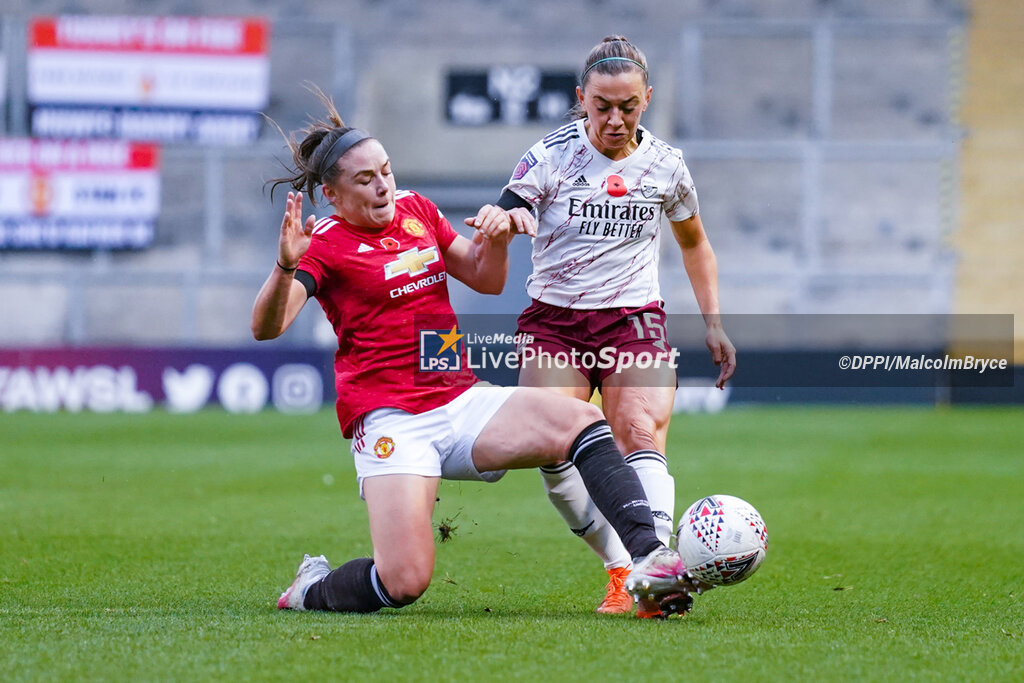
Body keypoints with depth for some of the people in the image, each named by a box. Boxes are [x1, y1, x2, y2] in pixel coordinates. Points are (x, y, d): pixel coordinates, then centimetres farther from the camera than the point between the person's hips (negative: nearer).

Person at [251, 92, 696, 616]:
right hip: (389, 420, -6)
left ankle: (648, 558, -28)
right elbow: (266, 328, -17)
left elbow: (487, 281, 23)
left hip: (461, 401, 6)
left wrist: (496, 239, 1)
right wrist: (286, 266, -36)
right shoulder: (325, 244, -4)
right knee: (404, 583, -19)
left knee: (579, 421, -20)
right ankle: (312, 588, 12)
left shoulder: (415, 209, 14)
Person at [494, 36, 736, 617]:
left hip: (635, 320, 0)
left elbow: (694, 243, 22)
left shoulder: (665, 165, 5)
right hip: (554, 322, 0)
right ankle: (624, 570, -7)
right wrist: (505, 222, -38)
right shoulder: (552, 156, -4)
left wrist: (714, 323, 15)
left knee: (642, 435, -24)